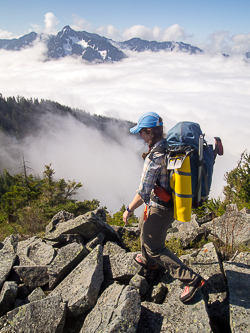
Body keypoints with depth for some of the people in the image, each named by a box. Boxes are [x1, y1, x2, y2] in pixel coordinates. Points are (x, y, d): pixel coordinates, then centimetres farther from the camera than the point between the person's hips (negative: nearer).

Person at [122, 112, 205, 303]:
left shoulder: (154, 157, -29)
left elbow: (144, 193, -26)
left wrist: (129, 210, -11)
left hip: (159, 209, -9)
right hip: (173, 202, 9)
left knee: (155, 248, 9)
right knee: (144, 228, 31)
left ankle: (192, 280, 10)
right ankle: (148, 261, 53)